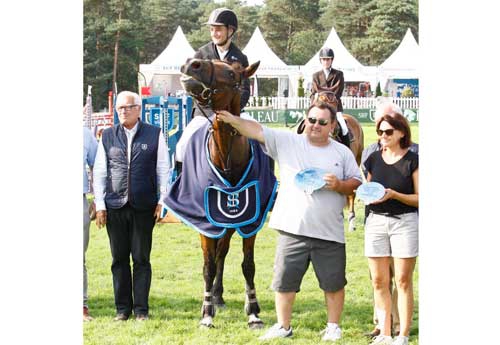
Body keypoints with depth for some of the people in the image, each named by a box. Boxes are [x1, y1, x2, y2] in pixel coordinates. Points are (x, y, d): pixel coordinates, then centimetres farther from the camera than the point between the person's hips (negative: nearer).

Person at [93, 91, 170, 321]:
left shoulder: (154, 134, 4)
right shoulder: (107, 136, 8)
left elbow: (163, 170, 5)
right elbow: (99, 172, 9)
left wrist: (162, 201, -2)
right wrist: (100, 205, 3)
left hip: (144, 207, -2)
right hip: (114, 207, 2)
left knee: (141, 259, 4)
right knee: (119, 259, 7)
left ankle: (141, 308, 11)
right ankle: (122, 308, 15)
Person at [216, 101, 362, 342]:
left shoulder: (343, 153, 6)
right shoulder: (287, 142, 3)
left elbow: (357, 183, 8)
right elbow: (257, 131, -6)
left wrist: (339, 185, -12)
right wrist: (231, 119, -19)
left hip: (330, 233, 0)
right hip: (292, 229, 0)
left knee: (333, 283, 8)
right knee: (284, 280, 7)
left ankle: (333, 326, 24)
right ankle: (283, 326, 21)